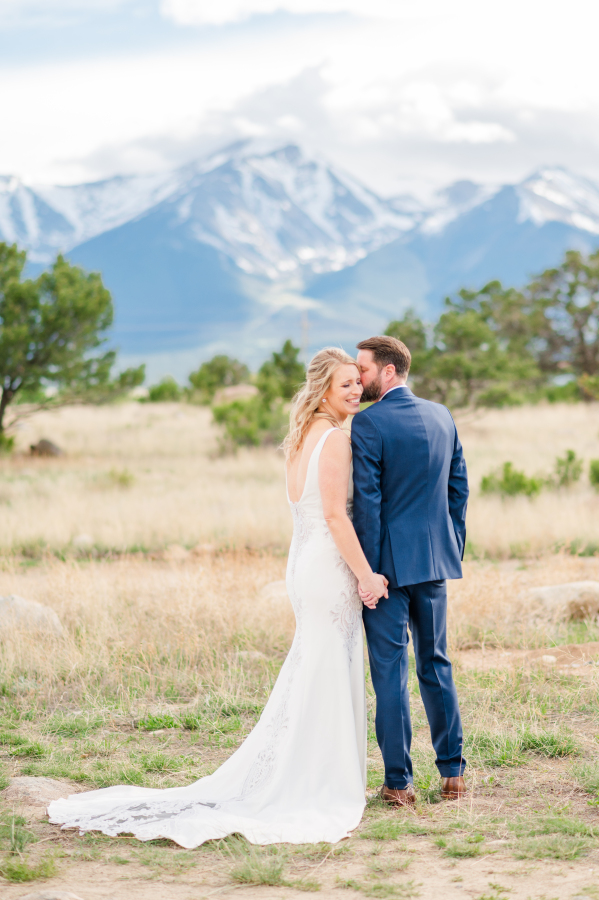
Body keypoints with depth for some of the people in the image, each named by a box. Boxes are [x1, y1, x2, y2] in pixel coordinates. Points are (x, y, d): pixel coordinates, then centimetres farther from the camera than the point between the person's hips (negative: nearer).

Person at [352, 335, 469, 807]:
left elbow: (366, 502, -16)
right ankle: (453, 772, 18)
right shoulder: (441, 416, 8)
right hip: (435, 558, 6)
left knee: (390, 671, 1)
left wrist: (367, 571, -12)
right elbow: (459, 487, 11)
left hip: (390, 562, -6)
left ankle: (399, 782, 5)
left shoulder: (368, 424, -13)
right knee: (436, 663, 16)